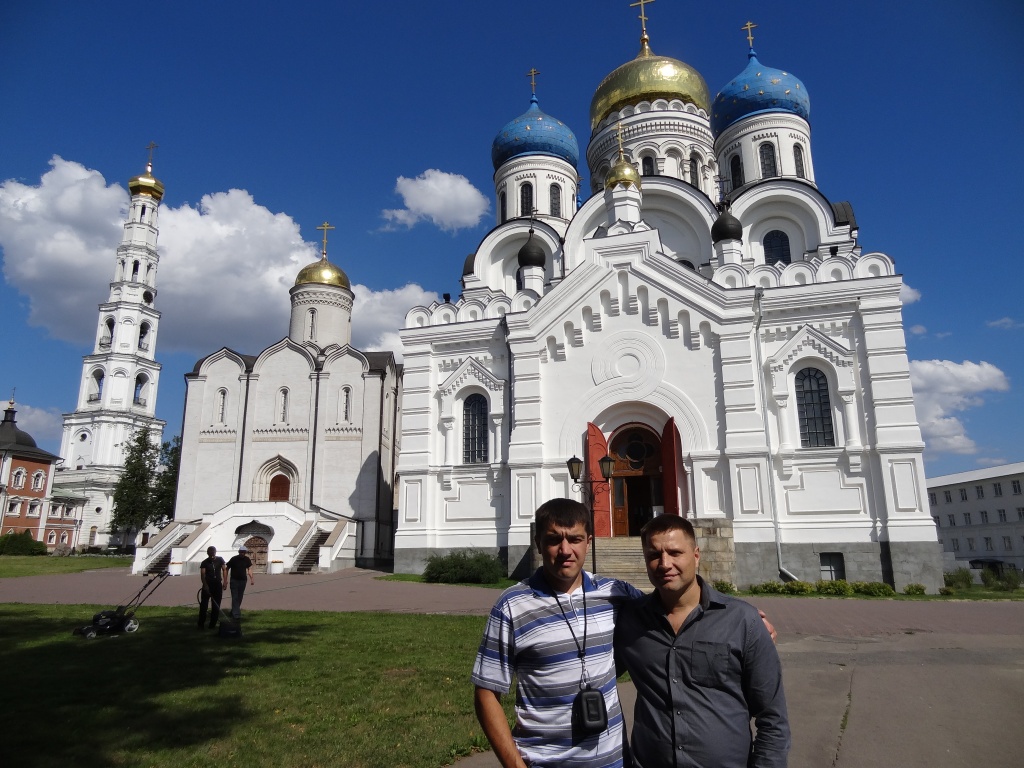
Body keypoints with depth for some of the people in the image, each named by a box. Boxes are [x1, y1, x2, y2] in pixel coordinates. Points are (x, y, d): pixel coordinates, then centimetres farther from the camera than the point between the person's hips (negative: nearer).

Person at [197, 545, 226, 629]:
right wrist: (205, 585, -28)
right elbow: (202, 574, -14)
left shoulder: (220, 560, 4)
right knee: (203, 604, -6)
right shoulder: (204, 563, -4)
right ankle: (201, 624, 0)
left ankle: (213, 624, 11)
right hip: (207, 585, -2)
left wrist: (225, 581, -6)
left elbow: (224, 569, 5)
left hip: (218, 585, 2)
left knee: (216, 606, 4)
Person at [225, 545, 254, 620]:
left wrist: (251, 578, -5)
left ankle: (233, 612, 25)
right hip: (234, 580, -4)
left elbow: (249, 569, 8)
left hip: (243, 580, 4)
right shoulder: (234, 559, -8)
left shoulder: (247, 559, 3)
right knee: (235, 598, -10)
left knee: (239, 598, 10)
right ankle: (236, 614, -15)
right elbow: (227, 569, -2)